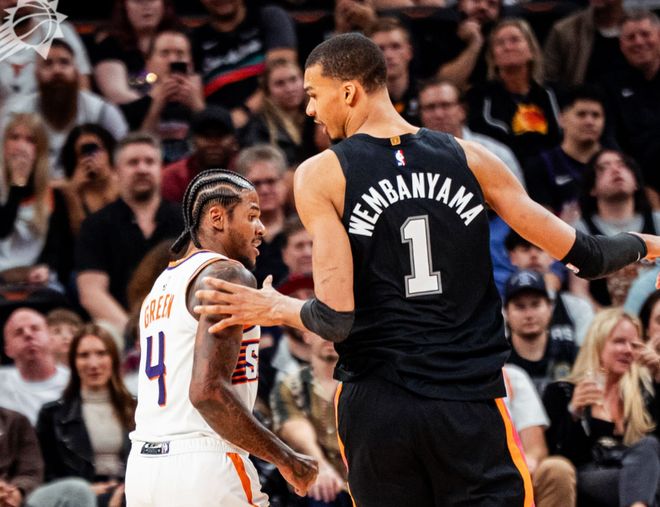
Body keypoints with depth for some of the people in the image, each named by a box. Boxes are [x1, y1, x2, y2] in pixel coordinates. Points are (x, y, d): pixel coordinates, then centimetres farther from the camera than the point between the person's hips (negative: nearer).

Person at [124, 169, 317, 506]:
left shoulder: (160, 287, 22)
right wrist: (285, 459, -12)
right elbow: (208, 391, -18)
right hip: (203, 466, -9)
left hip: (143, 465, 9)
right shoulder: (228, 274, -7)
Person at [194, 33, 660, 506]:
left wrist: (279, 308, 6)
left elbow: (335, 319, -14)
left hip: (376, 404, 0)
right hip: (472, 402, 1)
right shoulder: (469, 157, 2)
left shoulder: (320, 175, -4)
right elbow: (582, 255, 3)